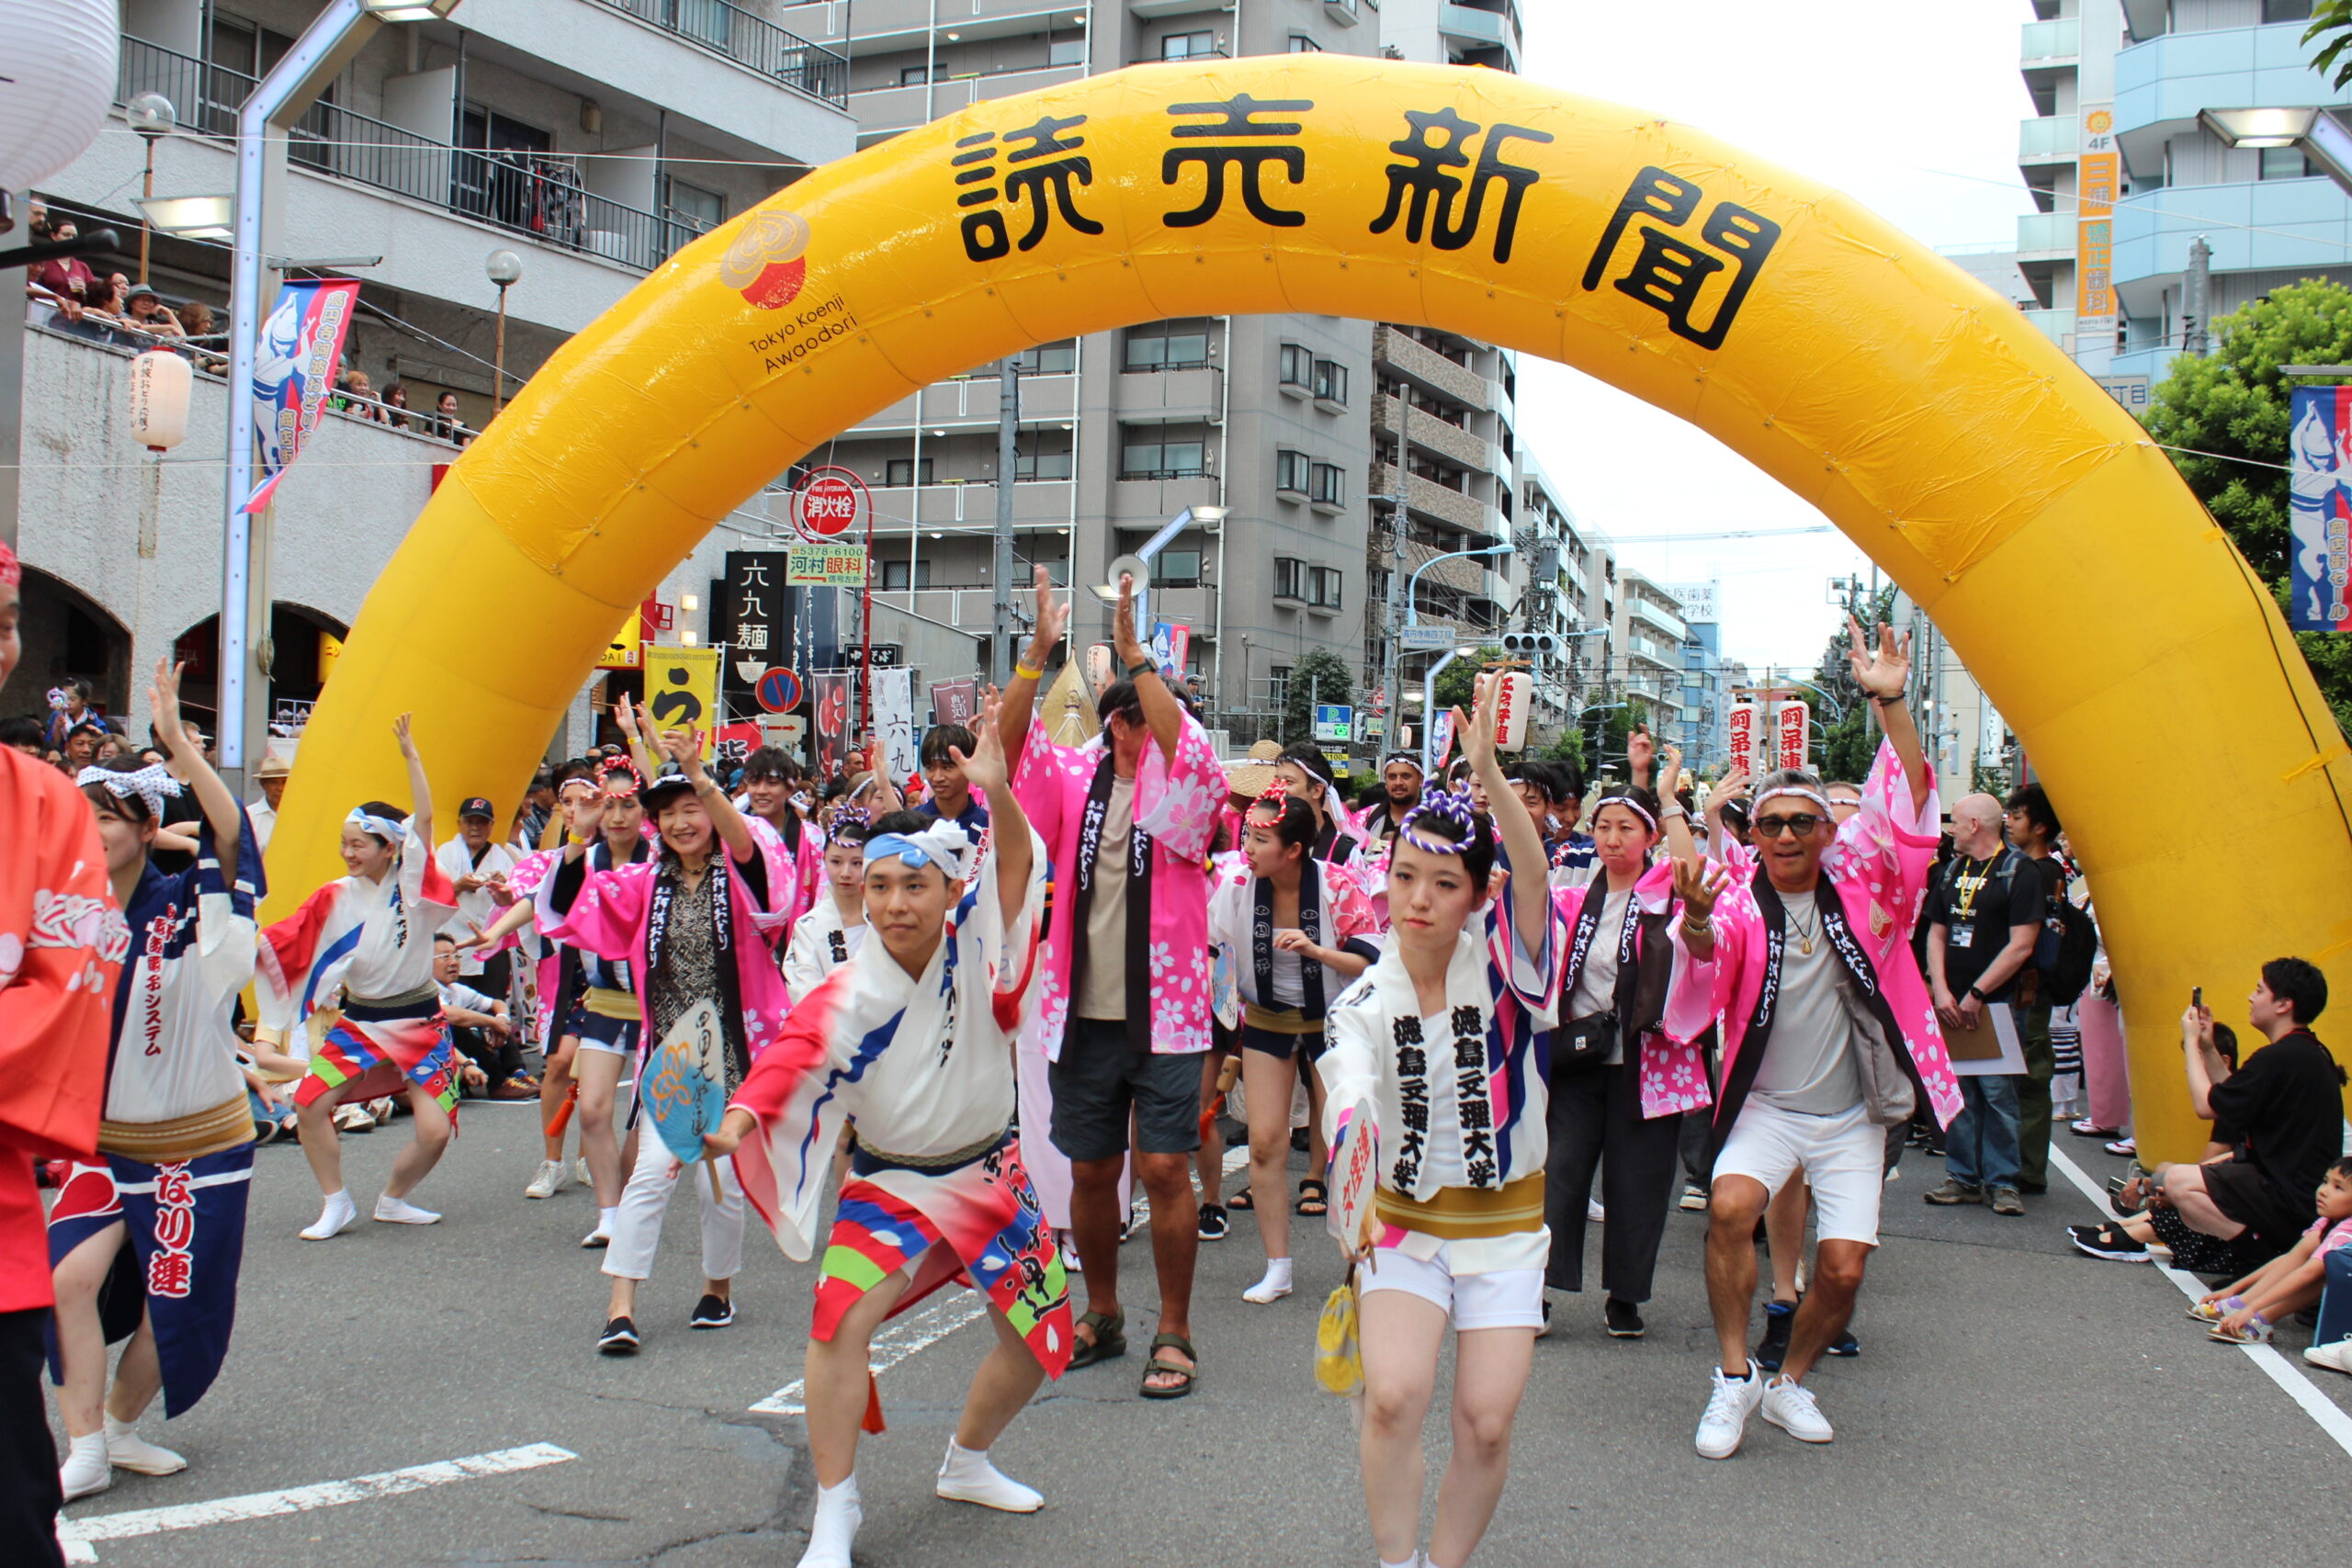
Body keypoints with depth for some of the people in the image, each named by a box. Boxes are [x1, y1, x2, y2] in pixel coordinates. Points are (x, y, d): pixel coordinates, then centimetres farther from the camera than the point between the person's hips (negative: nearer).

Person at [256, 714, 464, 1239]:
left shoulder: (411, 882, -5)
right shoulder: (337, 897, 0)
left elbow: (424, 818, -17)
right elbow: (280, 939, -1)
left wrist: (410, 753, -21)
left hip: (420, 1021, -2)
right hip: (360, 1021, 2)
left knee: (435, 1130, -11)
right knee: (309, 1102, -16)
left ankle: (393, 1200, 18)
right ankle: (335, 1203, 3)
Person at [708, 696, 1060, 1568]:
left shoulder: (973, 945, -12)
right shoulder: (850, 996, -16)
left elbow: (1014, 862, -25)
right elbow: (794, 1056, -29)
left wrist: (995, 790, -44)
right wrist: (737, 1121, -48)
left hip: (989, 1170, 3)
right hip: (890, 1182, -3)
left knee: (1045, 1330, 10)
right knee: (842, 1315, -24)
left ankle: (967, 1463, 37)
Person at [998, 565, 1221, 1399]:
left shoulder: (1185, 790, -1)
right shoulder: (1075, 782, 5)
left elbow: (1184, 743, -22)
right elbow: (1011, 743, -7)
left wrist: (1135, 653, -26)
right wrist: (1038, 652, -18)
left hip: (1165, 1013, -3)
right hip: (1083, 1013, 3)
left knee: (1164, 1168, -5)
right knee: (1091, 1170, 12)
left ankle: (1174, 1333, 8)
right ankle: (1102, 1315, 30)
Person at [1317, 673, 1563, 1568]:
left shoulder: (1499, 966, -10)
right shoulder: (1364, 1000, -5)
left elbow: (1535, 874, -30)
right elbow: (1348, 1098, -19)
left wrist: (1487, 773, -46)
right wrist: (1354, 1193, -39)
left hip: (1504, 1224, -1)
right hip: (1404, 1222, 1)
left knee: (1486, 1422, -6)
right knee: (1393, 1395, -19)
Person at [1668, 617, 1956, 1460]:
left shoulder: (1857, 884, 0)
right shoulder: (1739, 901, -6)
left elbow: (1905, 805, -12)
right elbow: (1705, 978, -23)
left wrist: (1890, 703, -24)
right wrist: (1697, 923, -46)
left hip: (1852, 1116, 2)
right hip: (1766, 1104, -2)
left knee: (1843, 1267, -5)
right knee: (1730, 1207, -27)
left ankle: (1791, 1381, 23)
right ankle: (1734, 1375, -8)